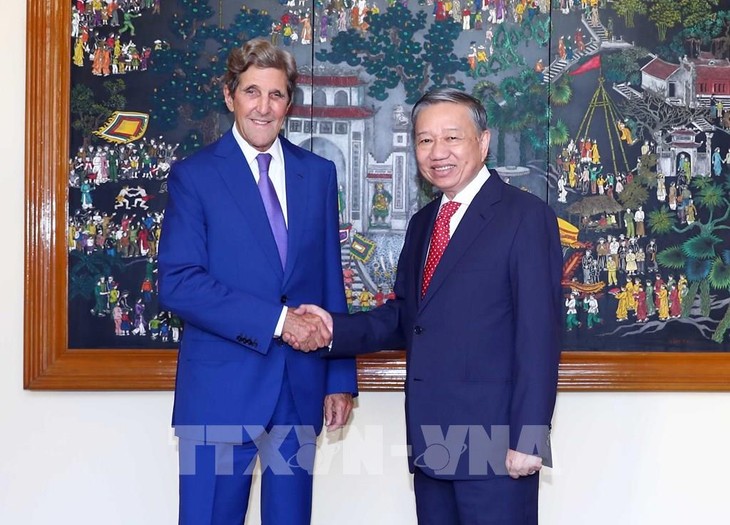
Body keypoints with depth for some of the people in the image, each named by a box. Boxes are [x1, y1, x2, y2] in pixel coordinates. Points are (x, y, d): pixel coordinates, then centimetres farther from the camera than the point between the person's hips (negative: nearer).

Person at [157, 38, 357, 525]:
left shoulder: (318, 173, 9)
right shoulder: (194, 175, -3)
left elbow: (331, 280, 10)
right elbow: (178, 282, -13)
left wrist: (341, 377, 7)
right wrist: (276, 320, -18)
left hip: (301, 388, 4)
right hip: (222, 388, -3)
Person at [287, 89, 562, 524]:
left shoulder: (525, 217, -8)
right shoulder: (423, 223, 16)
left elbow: (539, 336, -13)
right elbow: (405, 317, 15)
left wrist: (527, 438, -17)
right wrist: (335, 328, -2)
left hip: (495, 444, -7)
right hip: (430, 442, 7)